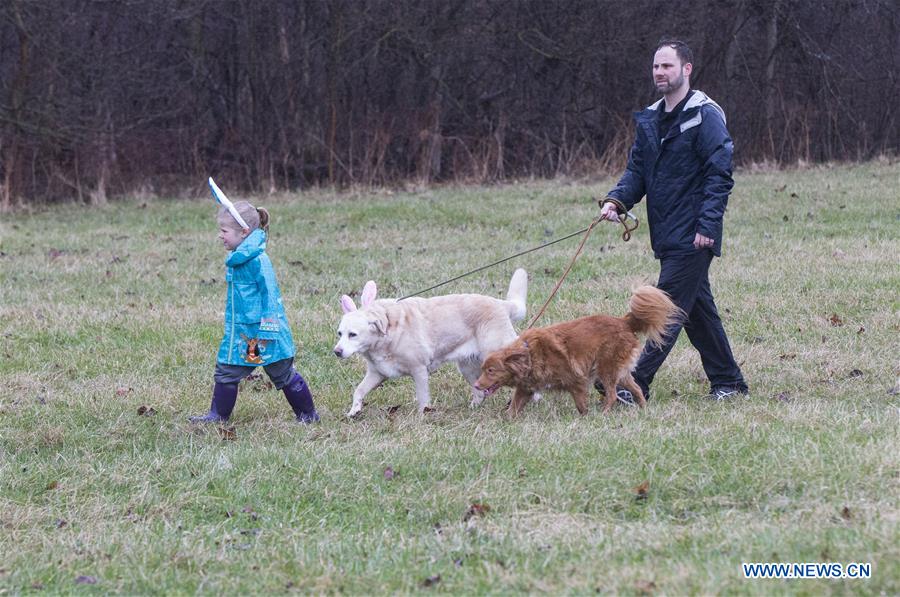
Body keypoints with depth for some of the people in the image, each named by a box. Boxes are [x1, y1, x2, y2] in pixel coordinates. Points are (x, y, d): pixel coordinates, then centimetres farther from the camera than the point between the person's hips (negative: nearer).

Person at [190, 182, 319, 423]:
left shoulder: (258, 260, -21)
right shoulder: (236, 258, 7)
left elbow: (269, 293, -20)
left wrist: (267, 329, -21)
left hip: (263, 331, -9)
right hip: (241, 330, 9)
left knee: (283, 374, 4)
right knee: (226, 372, 9)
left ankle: (307, 413, 16)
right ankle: (218, 414, 19)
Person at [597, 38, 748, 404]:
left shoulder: (705, 116, -10)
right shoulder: (650, 119, 14)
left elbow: (719, 175, -14)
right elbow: (637, 169, 15)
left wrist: (706, 226, -21)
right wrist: (617, 200, -5)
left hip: (692, 236, -8)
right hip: (667, 234, 8)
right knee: (697, 307, 13)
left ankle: (635, 384, -15)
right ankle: (727, 380, 22)